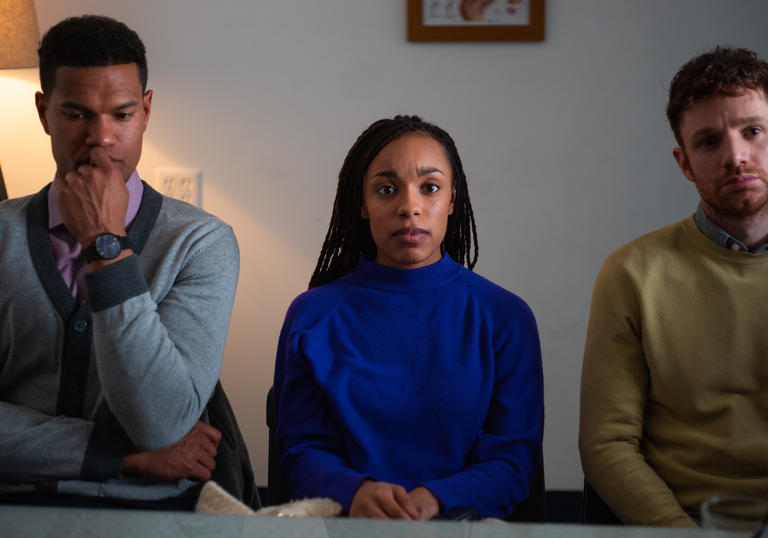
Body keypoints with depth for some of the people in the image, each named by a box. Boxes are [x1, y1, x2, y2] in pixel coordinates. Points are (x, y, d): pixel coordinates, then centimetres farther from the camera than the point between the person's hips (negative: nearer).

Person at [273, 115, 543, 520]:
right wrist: (354, 491, -19)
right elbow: (301, 451, 4)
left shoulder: (506, 318, 5)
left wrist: (434, 499, -18)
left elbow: (514, 460, 2)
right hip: (347, 522, 0)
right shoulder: (313, 316, 7)